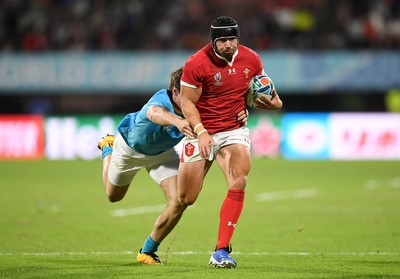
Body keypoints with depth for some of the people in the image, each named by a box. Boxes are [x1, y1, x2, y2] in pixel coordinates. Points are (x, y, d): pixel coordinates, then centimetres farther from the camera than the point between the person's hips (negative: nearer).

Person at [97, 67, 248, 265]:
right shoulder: (162, 100, -48)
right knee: (113, 196, 24)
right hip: (131, 146, -3)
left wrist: (240, 115, -58)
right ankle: (108, 148, 55)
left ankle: (147, 252, 5)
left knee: (178, 202, -17)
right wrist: (177, 121, -94)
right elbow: (154, 112, -72)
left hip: (163, 152, 3)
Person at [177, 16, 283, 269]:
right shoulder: (196, 64, -15)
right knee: (184, 200, -3)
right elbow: (187, 101, -10)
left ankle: (221, 251, -18)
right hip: (202, 132, -2)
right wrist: (200, 131, -23)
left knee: (239, 184, -22)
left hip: (234, 130, 2)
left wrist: (274, 103, -6)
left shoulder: (252, 59, -2)